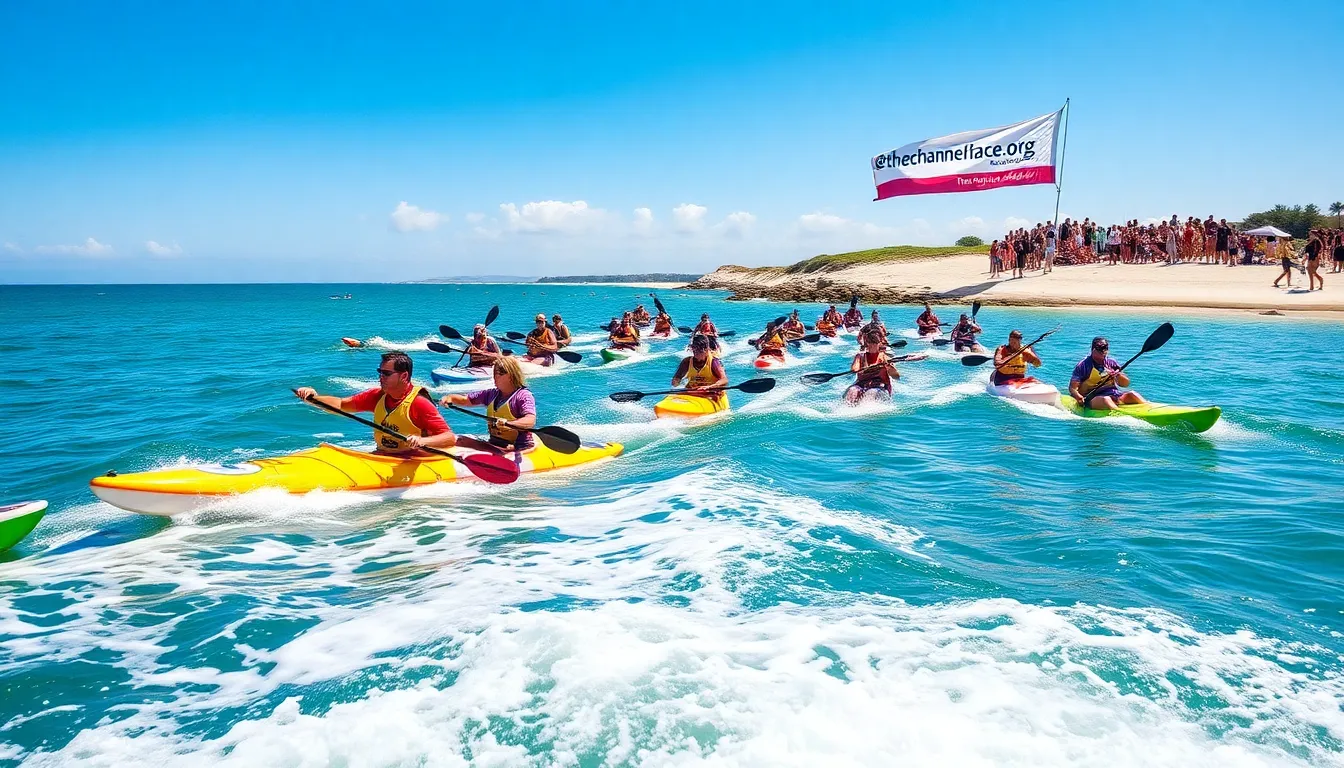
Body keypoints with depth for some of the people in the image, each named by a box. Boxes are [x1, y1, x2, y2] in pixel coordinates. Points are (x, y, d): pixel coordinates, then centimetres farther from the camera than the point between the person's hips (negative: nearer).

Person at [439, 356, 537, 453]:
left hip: (518, 449, -7)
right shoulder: (492, 394, 13)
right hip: (493, 444, 7)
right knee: (460, 441, -9)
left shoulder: (524, 395, -9)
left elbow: (531, 421, -25)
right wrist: (449, 397, -2)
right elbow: (465, 399, 19)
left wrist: (508, 423, -41)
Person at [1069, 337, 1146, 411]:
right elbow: (1072, 388, -5)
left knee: (1132, 394, -21)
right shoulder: (1083, 365, 1)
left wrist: (1118, 375, -9)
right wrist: (1078, 396, -27)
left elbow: (1126, 383, 13)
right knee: (1105, 399, -36)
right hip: (1093, 398, -5)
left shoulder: (1111, 363, 14)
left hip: (1114, 395, 5)